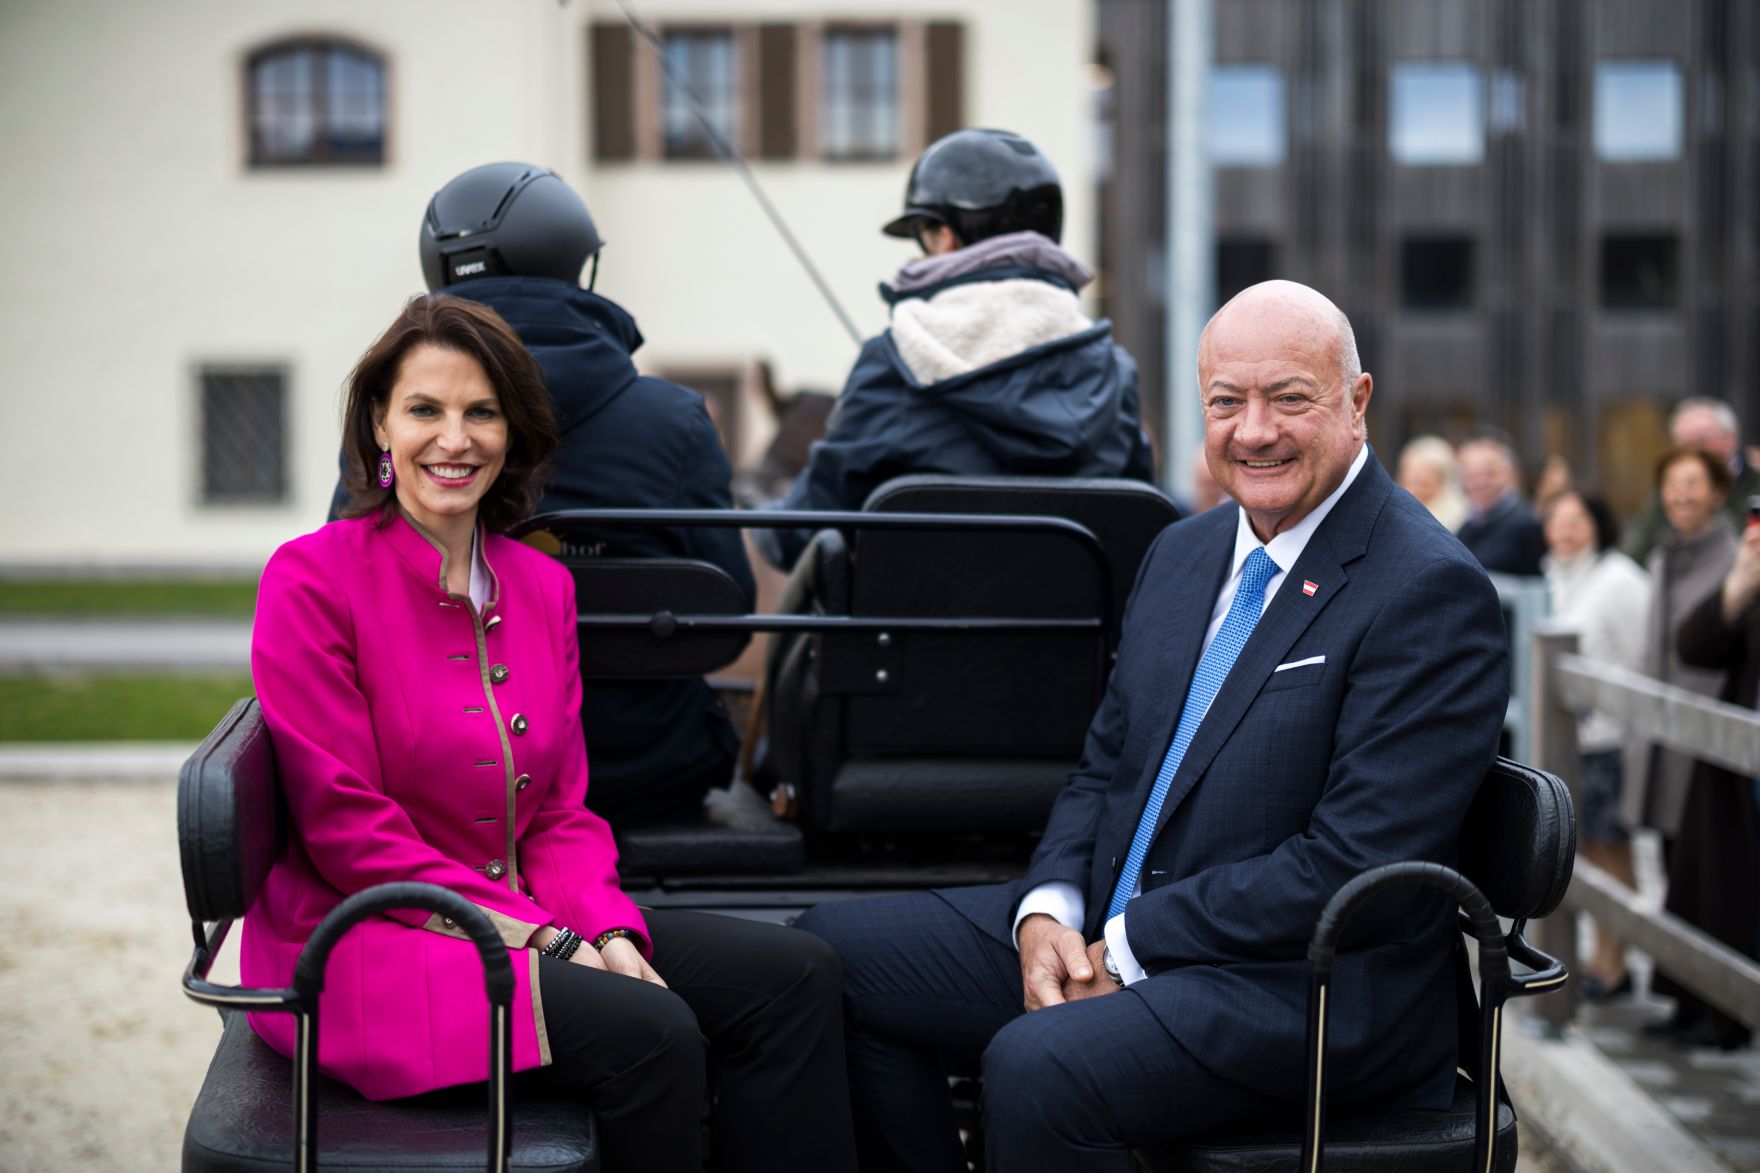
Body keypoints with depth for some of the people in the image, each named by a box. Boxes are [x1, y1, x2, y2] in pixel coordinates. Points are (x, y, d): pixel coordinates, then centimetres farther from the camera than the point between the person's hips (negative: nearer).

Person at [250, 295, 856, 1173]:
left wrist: (607, 934, -10)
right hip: (368, 945, -7)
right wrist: (544, 939, -18)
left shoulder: (540, 584, 10)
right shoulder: (311, 580, -10)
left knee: (791, 976, -8)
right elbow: (348, 831, -14)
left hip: (528, 921, 7)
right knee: (653, 1033, -27)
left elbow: (563, 812, 11)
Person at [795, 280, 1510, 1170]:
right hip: (1106, 931, 8)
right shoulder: (1181, 554, 13)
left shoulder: (1431, 592, -14)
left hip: (1306, 982, -8)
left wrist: (1128, 947, -17)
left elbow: (1354, 867, -19)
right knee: (831, 950, -1)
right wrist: (1048, 911, -4)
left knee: (1038, 1067, -33)